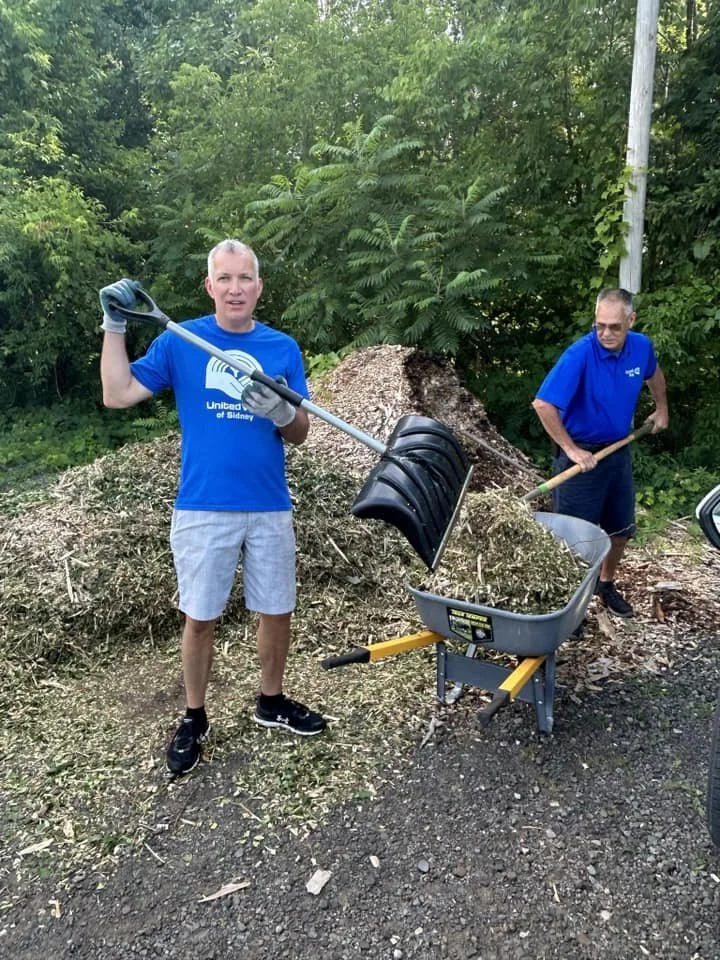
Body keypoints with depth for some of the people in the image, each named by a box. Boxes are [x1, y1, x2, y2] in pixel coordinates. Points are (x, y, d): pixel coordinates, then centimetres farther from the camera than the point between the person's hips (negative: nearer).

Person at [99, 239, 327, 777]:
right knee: (201, 617, 8)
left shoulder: (283, 347, 4)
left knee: (277, 610, 12)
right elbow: (117, 395, -5)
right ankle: (194, 719, 28)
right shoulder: (179, 341, 0)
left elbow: (299, 435, 2)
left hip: (270, 508, 2)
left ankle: (272, 702, 35)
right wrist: (114, 327, -10)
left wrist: (282, 413, -19)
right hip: (203, 508, -2)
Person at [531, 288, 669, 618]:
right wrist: (571, 450, -26)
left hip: (618, 450, 6)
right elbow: (543, 405, -30)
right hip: (582, 454, -6)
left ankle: (606, 584, 40)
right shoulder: (580, 354, -26)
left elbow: (653, 374, 19)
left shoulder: (642, 346, -6)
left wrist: (662, 408, 25)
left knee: (621, 528, 18)